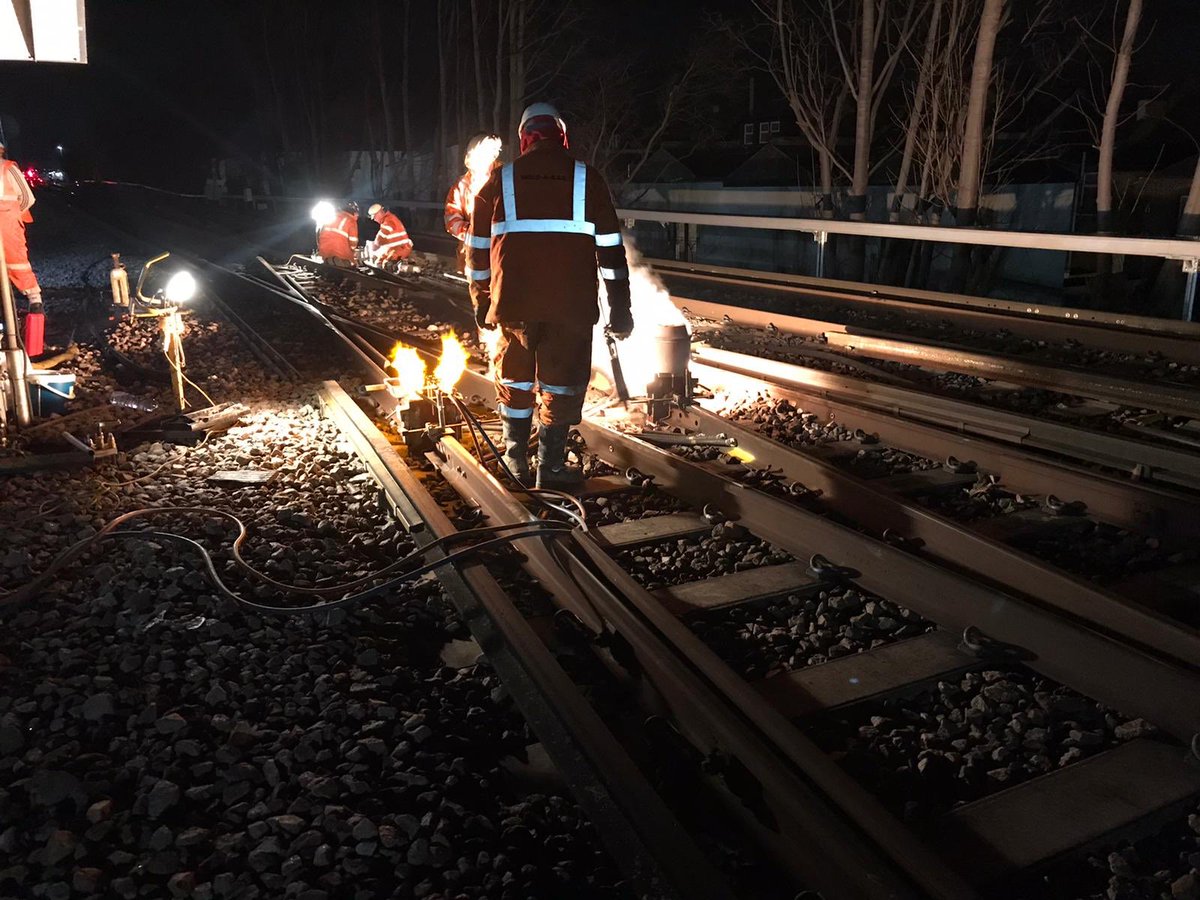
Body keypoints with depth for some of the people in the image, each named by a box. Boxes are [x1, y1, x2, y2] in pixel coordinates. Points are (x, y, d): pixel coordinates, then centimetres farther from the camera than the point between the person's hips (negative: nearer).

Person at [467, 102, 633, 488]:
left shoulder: (499, 181, 8)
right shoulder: (587, 179, 5)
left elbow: (478, 249, 11)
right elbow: (610, 249, 2)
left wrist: (481, 302, 20)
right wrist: (620, 308, 5)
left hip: (513, 301, 2)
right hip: (571, 304, -1)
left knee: (514, 378, 16)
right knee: (562, 382, 8)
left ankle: (516, 460, 25)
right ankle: (550, 467, 12)